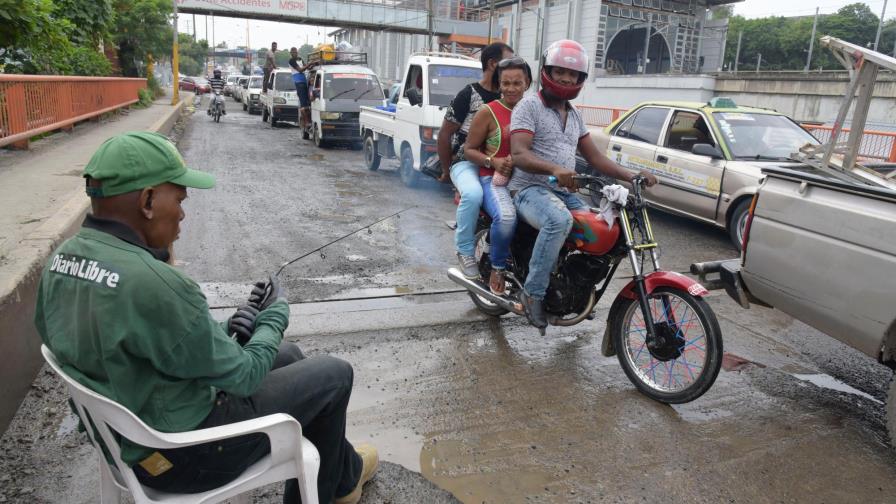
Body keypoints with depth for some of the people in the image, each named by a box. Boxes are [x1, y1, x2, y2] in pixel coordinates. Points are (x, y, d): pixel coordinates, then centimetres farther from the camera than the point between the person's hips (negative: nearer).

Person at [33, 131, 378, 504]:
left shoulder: (62, 259, -5)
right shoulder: (154, 284, -34)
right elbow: (242, 376, -21)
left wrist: (220, 332, 0)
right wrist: (276, 316, -3)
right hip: (182, 451, -8)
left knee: (288, 355, 21)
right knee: (333, 375, 5)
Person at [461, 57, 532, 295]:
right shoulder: (489, 112, 1)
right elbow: (469, 150, 3)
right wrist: (493, 162, -14)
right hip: (495, 179, -4)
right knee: (506, 217, -35)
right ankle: (498, 268, -11)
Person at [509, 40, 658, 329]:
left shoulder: (574, 114, 19)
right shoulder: (529, 106, -4)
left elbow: (594, 156, 18)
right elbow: (519, 154, -18)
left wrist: (629, 177, 3)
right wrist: (554, 168, -37)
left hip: (565, 191, 7)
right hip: (530, 189, -7)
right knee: (560, 220, -37)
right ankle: (533, 293, -26)